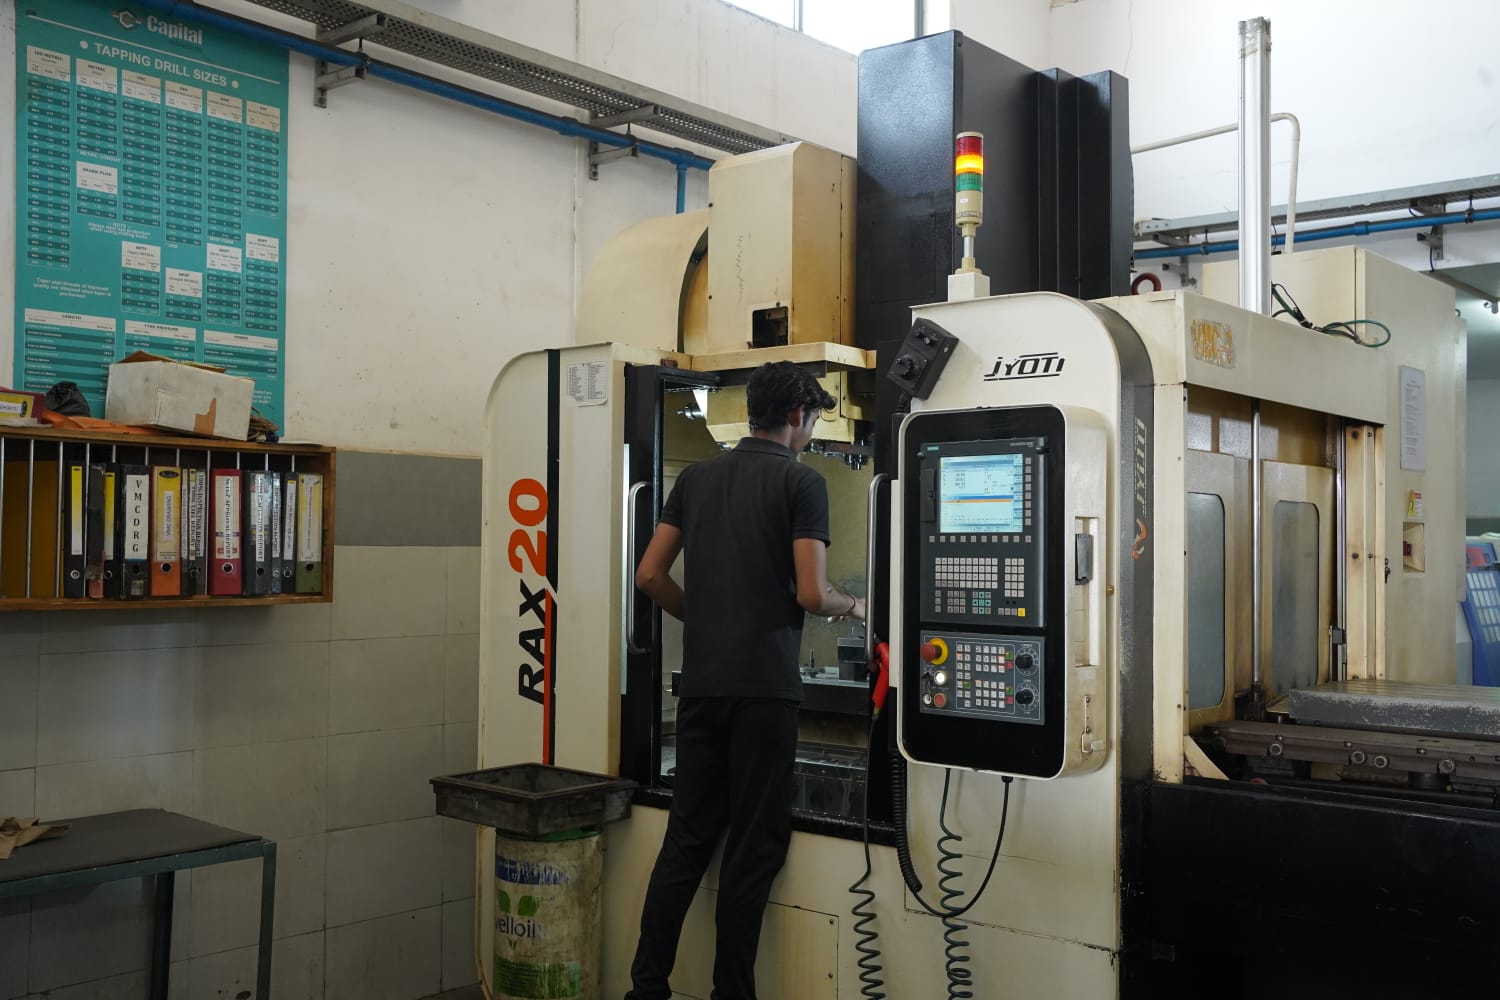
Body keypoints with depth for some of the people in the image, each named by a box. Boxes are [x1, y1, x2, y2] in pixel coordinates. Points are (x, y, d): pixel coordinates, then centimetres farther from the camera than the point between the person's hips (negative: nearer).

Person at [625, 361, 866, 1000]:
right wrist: (852, 606, 8)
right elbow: (811, 593, -12)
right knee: (754, 845, 4)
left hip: (701, 681, 5)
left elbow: (650, 576, 8)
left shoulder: (696, 477, 11)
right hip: (765, 685, -5)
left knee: (687, 837, 11)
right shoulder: (801, 481, -5)